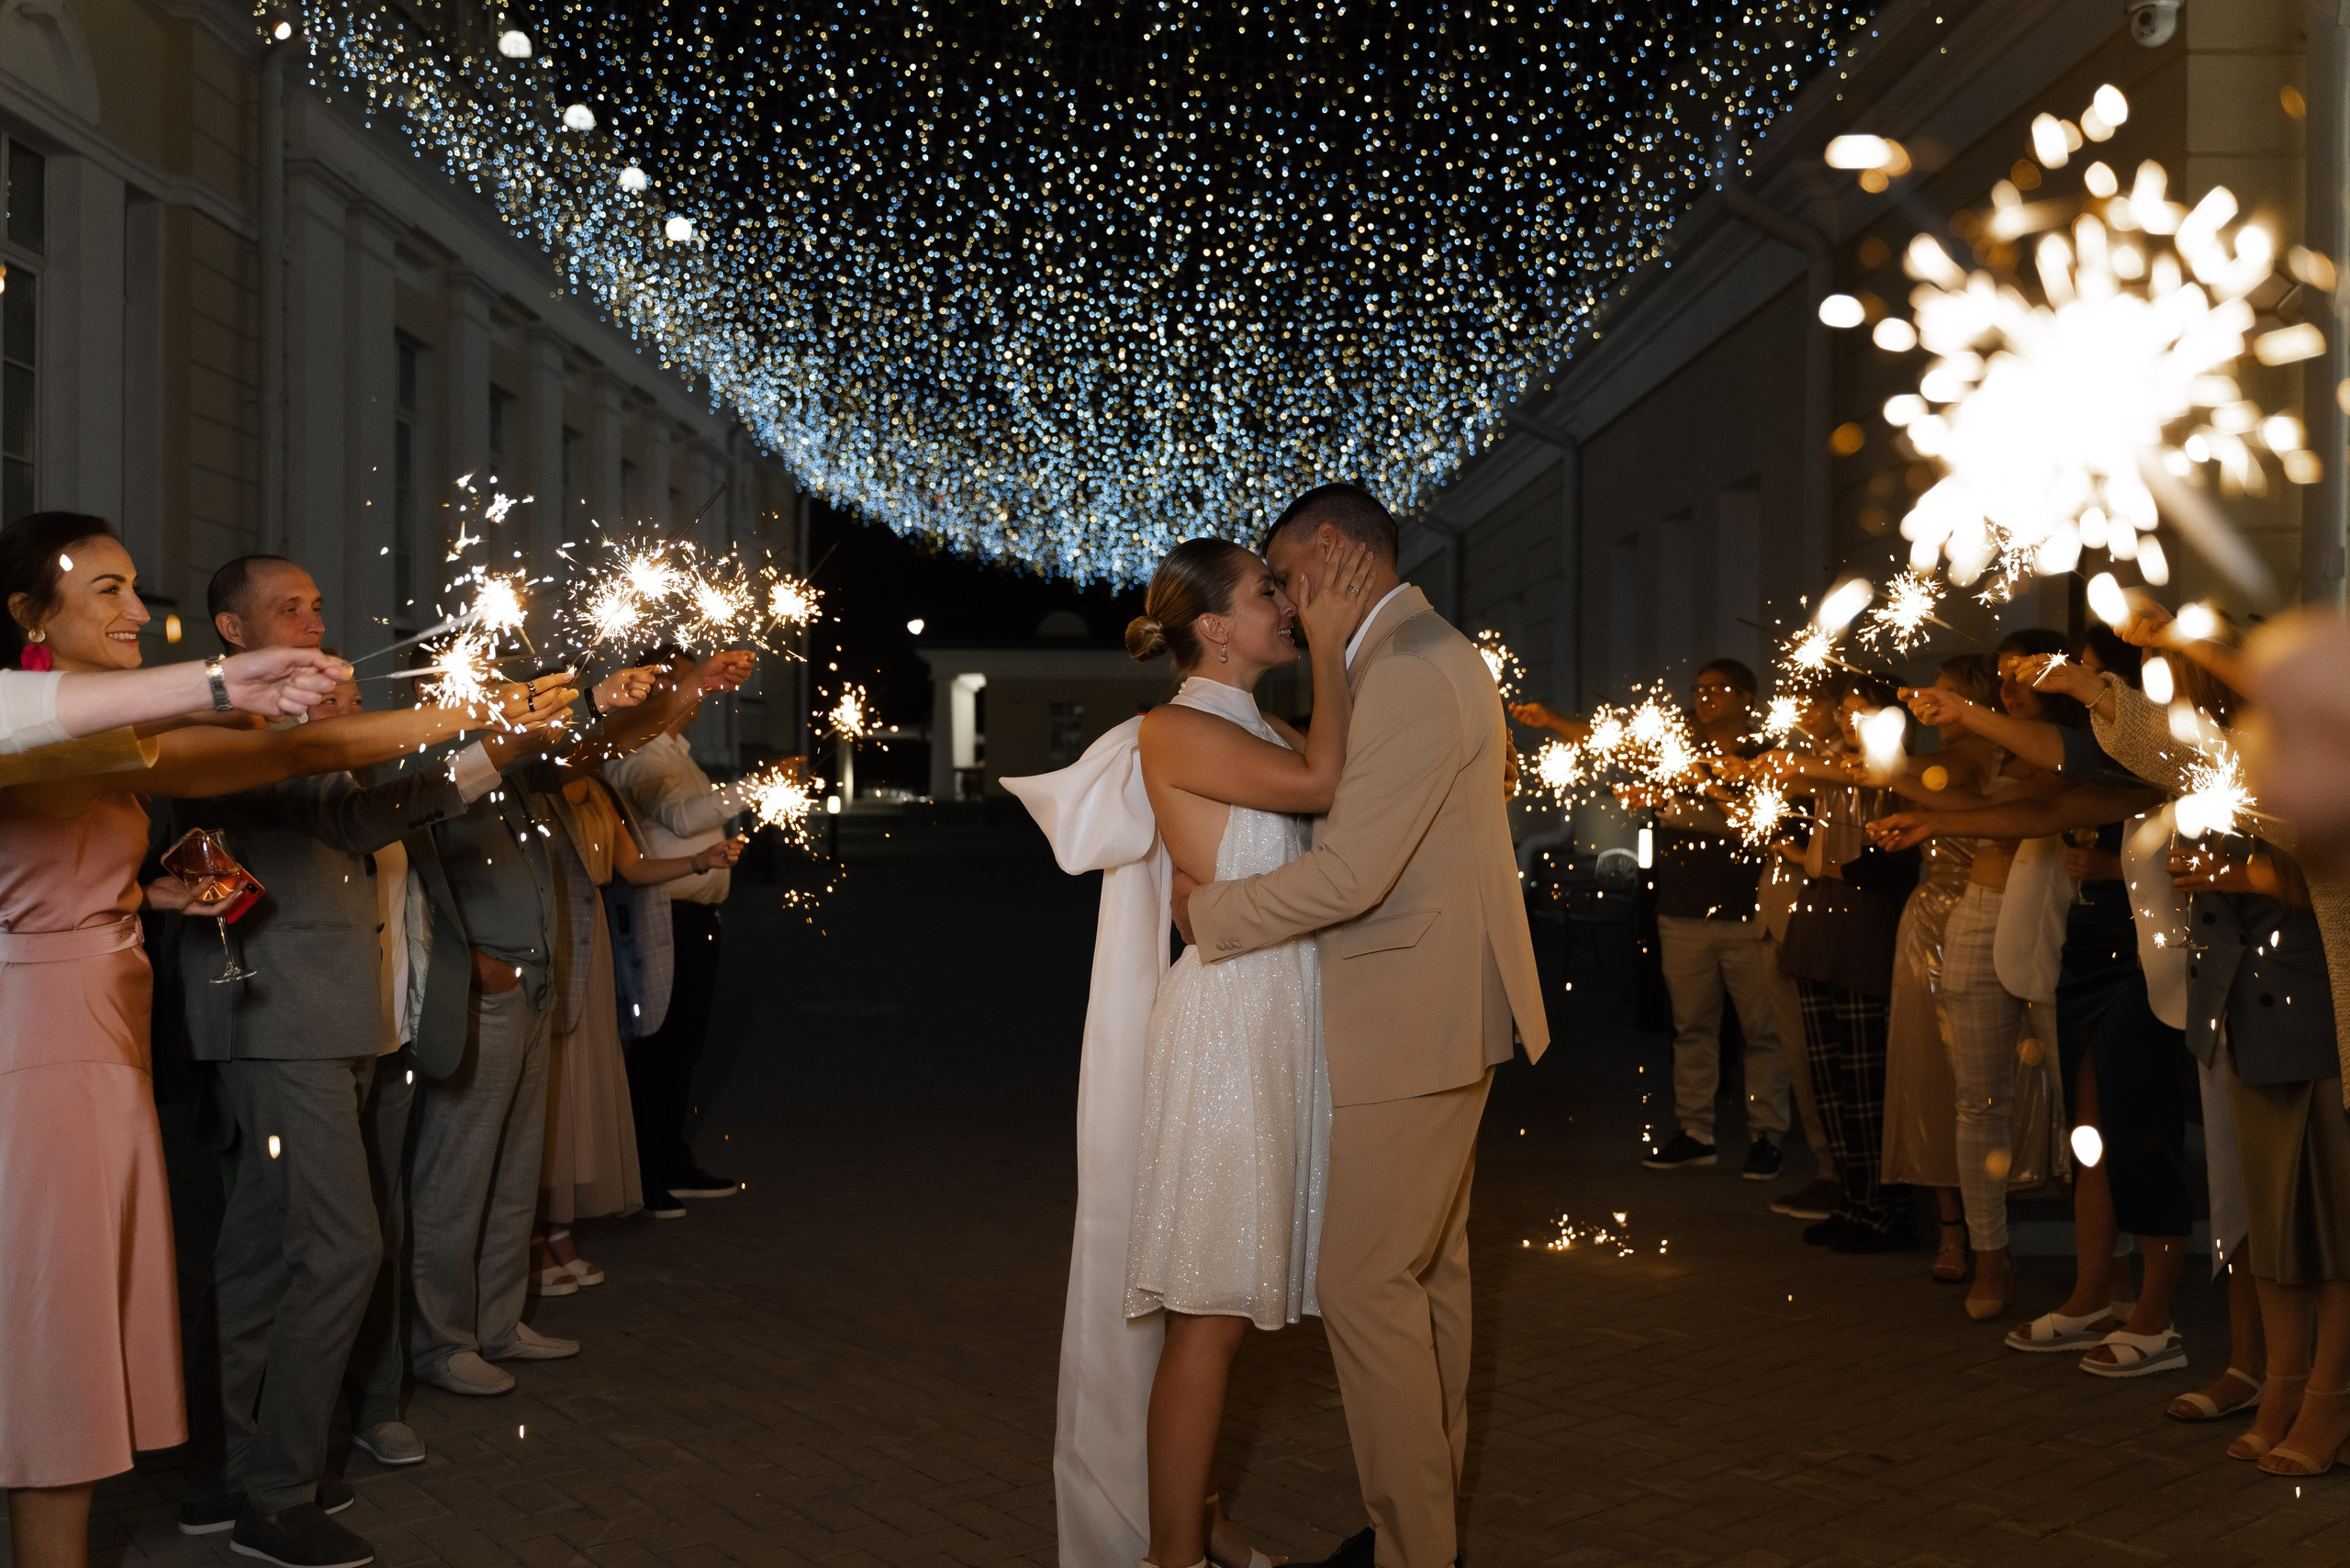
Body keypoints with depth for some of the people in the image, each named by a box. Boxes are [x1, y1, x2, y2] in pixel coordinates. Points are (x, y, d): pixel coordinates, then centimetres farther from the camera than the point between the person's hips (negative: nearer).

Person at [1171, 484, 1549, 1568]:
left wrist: (1210, 912, -12)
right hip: (1434, 1008, 11)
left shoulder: (1410, 672, -20)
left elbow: (1351, 872, -24)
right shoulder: (1425, 656, 15)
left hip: (1416, 1022, -11)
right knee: (1428, 1270, 16)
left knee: (1364, 1280, -5)